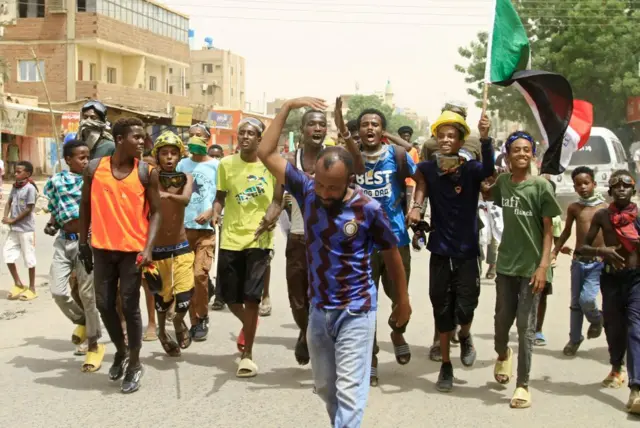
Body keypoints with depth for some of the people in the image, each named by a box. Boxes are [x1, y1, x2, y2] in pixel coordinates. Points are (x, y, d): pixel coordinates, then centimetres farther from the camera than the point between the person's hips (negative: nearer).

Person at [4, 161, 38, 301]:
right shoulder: (15, 187, 8)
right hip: (14, 229, 8)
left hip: (26, 229, -7)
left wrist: (13, 220, -11)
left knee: (29, 258, 1)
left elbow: (29, 209, -16)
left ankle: (32, 288, 12)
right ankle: (18, 284, 20)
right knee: (7, 254, 7)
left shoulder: (30, 188, -14)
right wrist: (6, 217, -1)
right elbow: (9, 202, 16)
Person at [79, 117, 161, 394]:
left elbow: (155, 212, -3)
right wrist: (83, 243, 7)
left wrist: (148, 248, -13)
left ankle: (135, 363, 16)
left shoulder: (147, 172, -4)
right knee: (104, 304, 9)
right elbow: (85, 207, 9)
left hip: (132, 249, -2)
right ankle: (121, 350, 34)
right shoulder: (94, 168, 0)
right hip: (102, 248, 2)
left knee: (130, 306, 0)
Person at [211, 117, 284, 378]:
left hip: (258, 239, -3)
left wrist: (271, 217, -23)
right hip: (231, 238, 3)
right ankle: (248, 325, 43)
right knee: (230, 296, 9)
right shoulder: (226, 164, 3)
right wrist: (215, 212, -13)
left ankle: (247, 354, 8)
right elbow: (221, 196, 8)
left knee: (251, 296, -6)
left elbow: (277, 199, -3)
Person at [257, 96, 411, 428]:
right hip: (319, 309, 5)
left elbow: (391, 254, -2)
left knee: (349, 392, -3)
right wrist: (288, 106, -9)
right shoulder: (307, 191, -8)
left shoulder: (369, 209, -17)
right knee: (325, 388, 19)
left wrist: (403, 301, 6)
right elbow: (266, 152, -5)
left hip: (355, 312, -5)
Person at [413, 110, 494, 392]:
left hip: (467, 252, -2)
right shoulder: (429, 169, -4)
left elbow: (489, 169, -34)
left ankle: (465, 337, 29)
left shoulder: (471, 169, -12)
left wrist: (485, 138, -50)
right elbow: (419, 178, 18)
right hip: (440, 251, 2)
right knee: (442, 311, 9)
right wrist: (417, 205, 1)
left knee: (464, 310, -7)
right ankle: (446, 366, 24)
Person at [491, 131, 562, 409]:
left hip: (532, 266, -3)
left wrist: (543, 265, -13)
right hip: (506, 263, 3)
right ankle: (503, 354, 44)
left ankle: (523, 385, 8)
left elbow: (548, 230, -6)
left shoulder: (540, 185, -7)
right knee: (502, 321, 13)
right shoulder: (502, 182, 3)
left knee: (526, 327, -1)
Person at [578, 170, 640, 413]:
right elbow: (582, 248, 0)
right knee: (614, 328, 16)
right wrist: (601, 250, -19)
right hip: (611, 278, 2)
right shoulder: (602, 216, -1)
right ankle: (616, 369, 46)